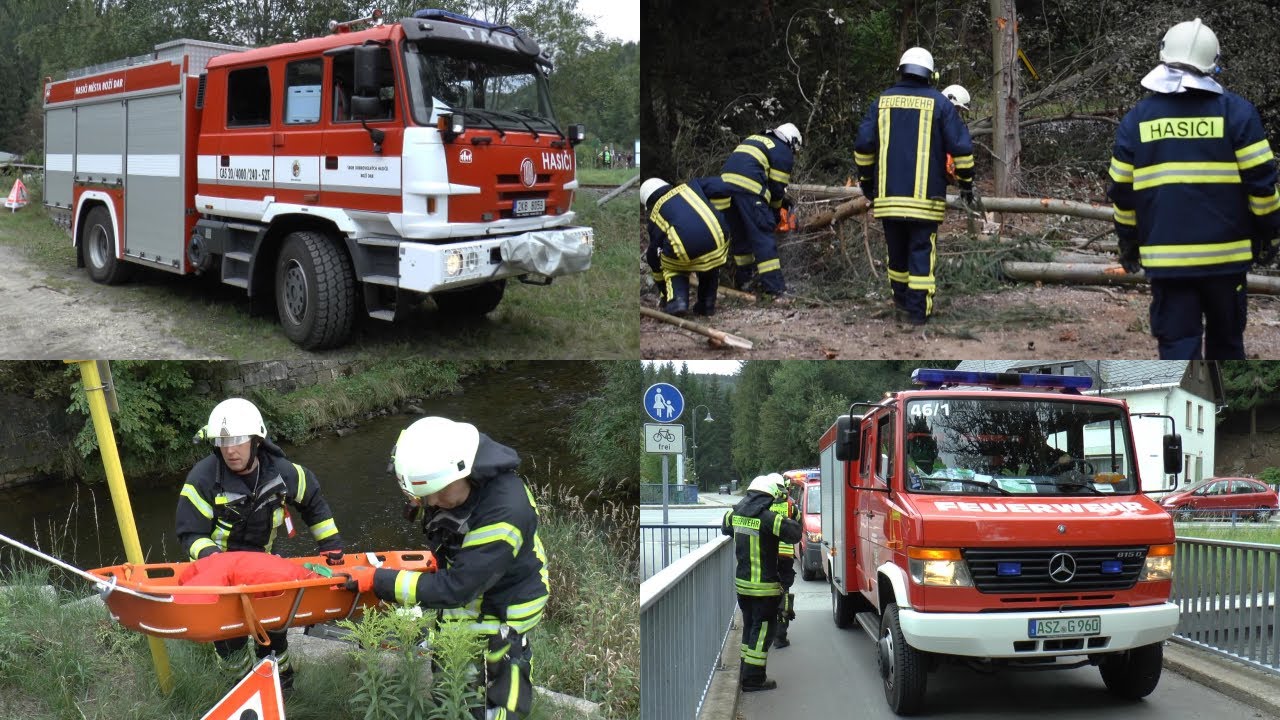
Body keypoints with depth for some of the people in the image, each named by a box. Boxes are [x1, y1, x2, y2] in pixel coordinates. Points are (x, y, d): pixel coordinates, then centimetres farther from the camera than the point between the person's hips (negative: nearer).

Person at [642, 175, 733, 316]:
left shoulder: (655, 214, 25)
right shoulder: (690, 186, 27)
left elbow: (654, 257, 30)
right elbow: (722, 188, 12)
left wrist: (664, 292, 41)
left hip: (684, 255, -2)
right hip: (717, 240, 2)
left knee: (672, 268, 31)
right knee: (710, 264, 36)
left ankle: (676, 299, 9)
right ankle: (707, 304, 30)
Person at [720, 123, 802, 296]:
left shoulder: (754, 139, 30)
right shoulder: (784, 153, 8)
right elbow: (778, 185, 6)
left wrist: (779, 199, 36)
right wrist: (776, 209, 24)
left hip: (726, 180, 7)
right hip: (748, 189, -7)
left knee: (739, 234, 20)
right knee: (763, 235, -4)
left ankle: (742, 279, 29)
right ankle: (773, 285, -8)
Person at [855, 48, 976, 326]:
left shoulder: (883, 101, 7)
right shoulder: (939, 103, 0)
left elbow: (863, 146, 6)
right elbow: (961, 147, -3)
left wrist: (866, 182, 18)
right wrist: (966, 185, 7)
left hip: (888, 195, 3)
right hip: (925, 196, -3)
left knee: (897, 250, 16)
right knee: (922, 251, 0)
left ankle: (901, 299, 29)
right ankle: (919, 310, -3)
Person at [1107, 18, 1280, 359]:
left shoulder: (1136, 119, 4)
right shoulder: (1236, 111, -2)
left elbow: (1122, 191, 8)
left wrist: (1128, 243, 20)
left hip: (1166, 257, 0)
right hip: (1224, 254, 0)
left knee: (1177, 343, 2)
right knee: (1226, 338, 17)